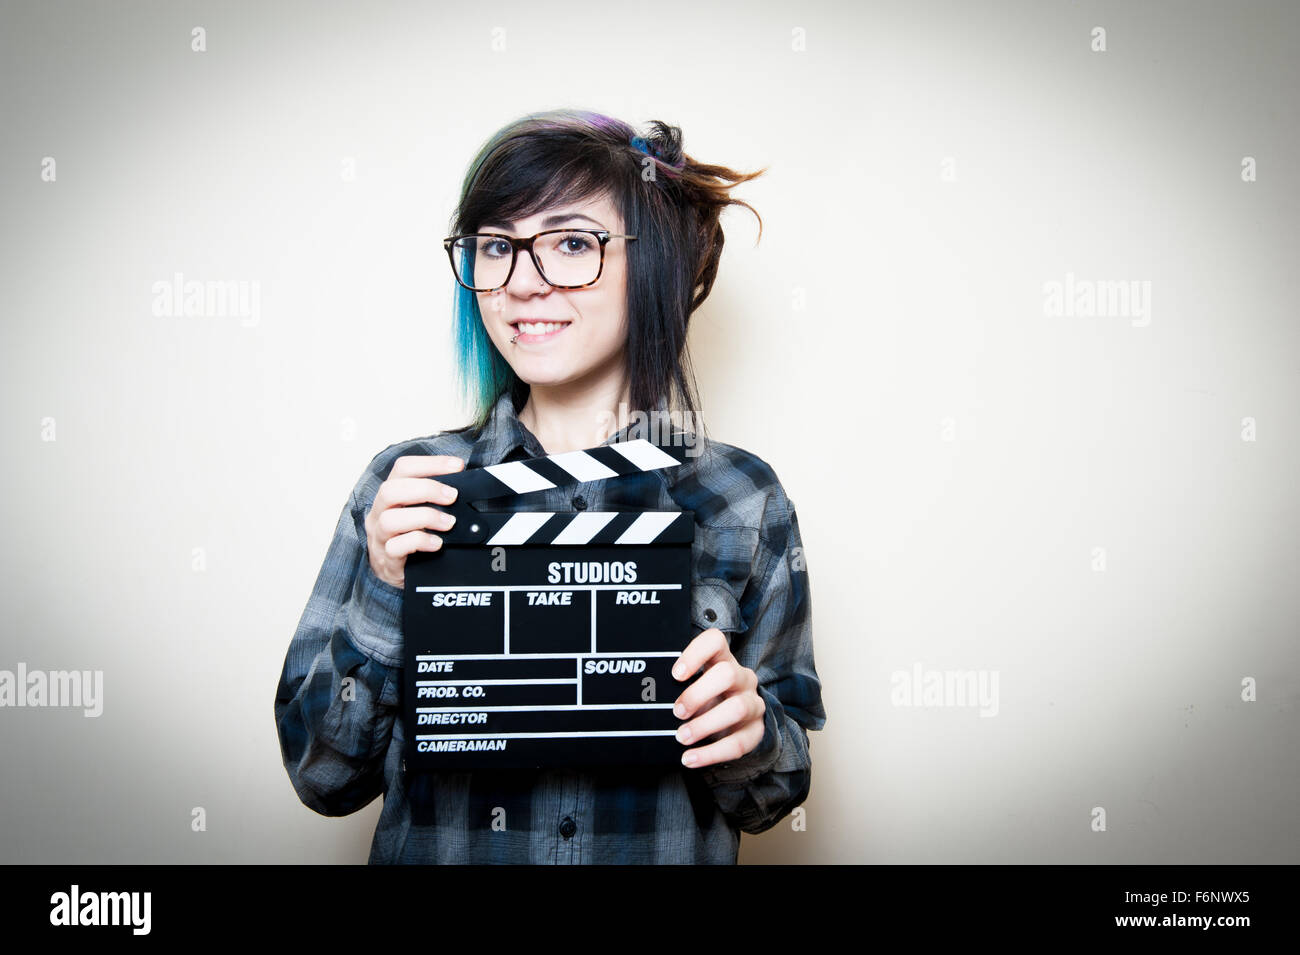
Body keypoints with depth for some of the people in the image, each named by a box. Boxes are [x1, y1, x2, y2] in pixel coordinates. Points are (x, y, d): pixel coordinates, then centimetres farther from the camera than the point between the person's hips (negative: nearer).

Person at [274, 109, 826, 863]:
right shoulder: (405, 488, -1)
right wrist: (385, 594, -13)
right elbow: (322, 775, -1)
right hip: (436, 843, 2)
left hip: (665, 846, -1)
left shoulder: (743, 501, -2)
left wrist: (749, 732, -16)